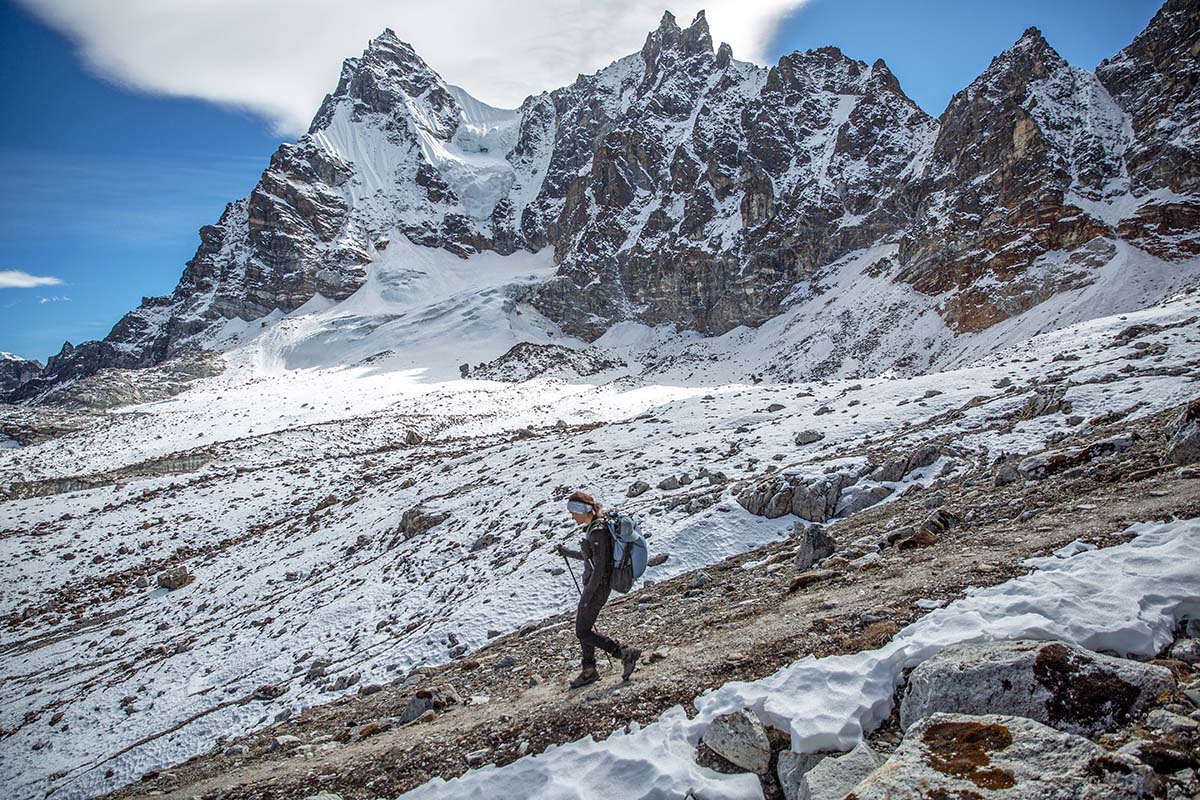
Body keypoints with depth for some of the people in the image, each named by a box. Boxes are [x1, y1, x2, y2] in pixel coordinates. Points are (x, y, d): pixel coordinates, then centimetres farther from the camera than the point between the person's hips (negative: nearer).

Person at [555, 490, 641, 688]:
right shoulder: (594, 527, 8)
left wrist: (588, 595, -20)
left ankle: (625, 653, -1)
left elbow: (599, 567, -23)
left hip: (597, 585, -10)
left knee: (583, 631, -1)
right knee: (584, 628, 17)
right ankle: (589, 671, 28)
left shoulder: (597, 532, -22)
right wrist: (567, 552, 31)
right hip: (593, 583, 10)